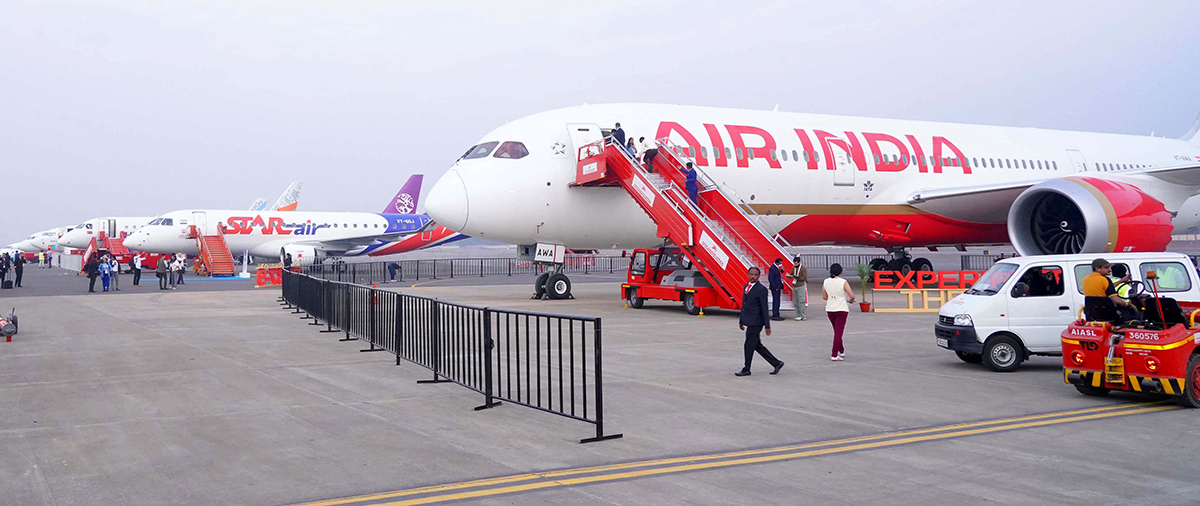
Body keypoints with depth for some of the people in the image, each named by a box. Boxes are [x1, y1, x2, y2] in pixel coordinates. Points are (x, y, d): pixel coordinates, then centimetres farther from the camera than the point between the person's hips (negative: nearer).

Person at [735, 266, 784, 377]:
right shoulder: (745, 287, 13)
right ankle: (776, 363, 22)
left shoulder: (761, 289, -12)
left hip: (755, 323, -9)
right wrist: (741, 320, 20)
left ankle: (746, 370, 12)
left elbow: (764, 309, -14)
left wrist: (767, 326, -15)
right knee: (757, 345, 13)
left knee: (749, 346, -1)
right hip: (749, 322, 9)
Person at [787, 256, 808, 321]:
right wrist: (789, 275, -7)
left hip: (801, 287, -7)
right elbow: (791, 275, 17)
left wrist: (797, 277, -22)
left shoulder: (803, 268, -7)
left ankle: (802, 316, -7)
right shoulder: (793, 268, 13)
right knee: (795, 302, 5)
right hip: (794, 286, 7)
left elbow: (805, 278, -12)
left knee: (801, 301, -9)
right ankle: (798, 315, 11)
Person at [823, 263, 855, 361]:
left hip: (829, 309, 5)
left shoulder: (826, 282, 1)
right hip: (841, 309, -5)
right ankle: (834, 355, -5)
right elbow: (852, 296, -15)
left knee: (837, 331, 21)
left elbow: (824, 297, 8)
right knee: (838, 332, -2)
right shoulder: (843, 282, -12)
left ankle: (842, 351, 35)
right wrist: (851, 301, 7)